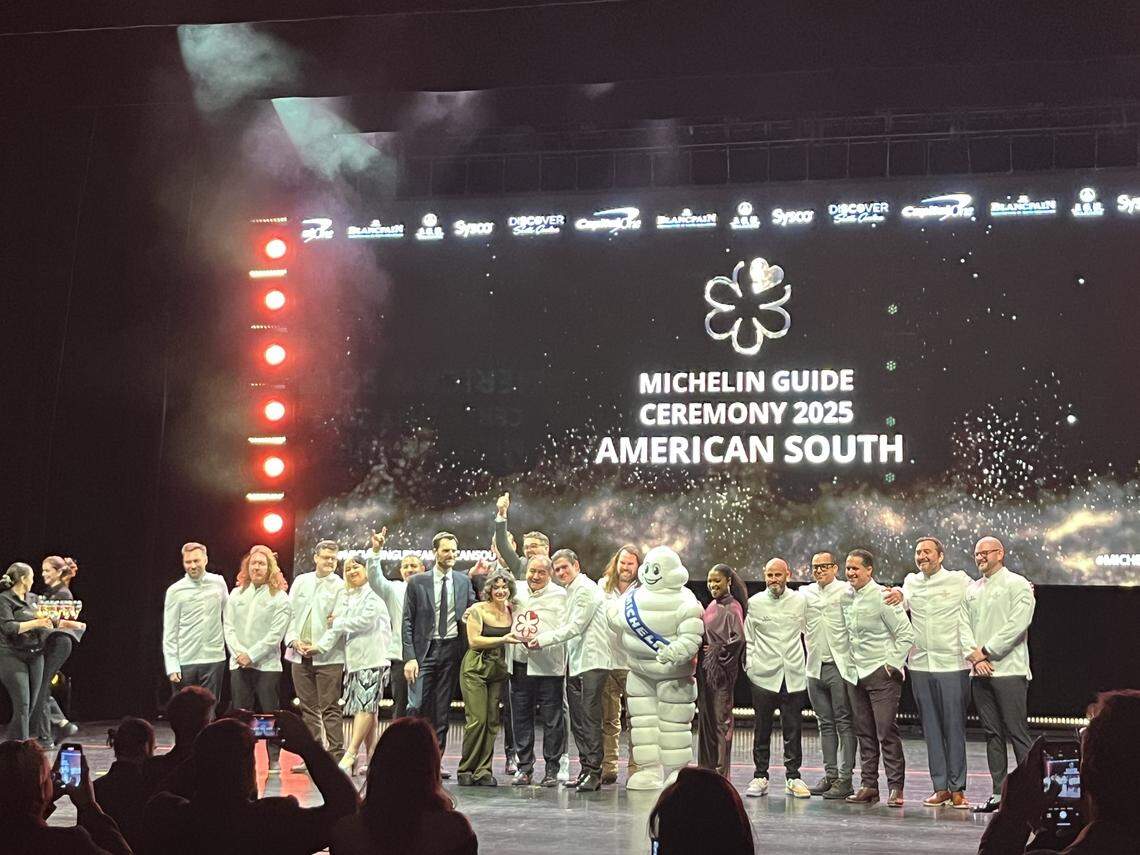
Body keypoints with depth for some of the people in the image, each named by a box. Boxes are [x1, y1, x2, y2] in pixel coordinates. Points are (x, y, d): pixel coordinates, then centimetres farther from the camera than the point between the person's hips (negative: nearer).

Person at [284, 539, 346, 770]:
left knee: (330, 709, -4)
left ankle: (336, 756, 0)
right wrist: (294, 640, -4)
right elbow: (290, 614, 10)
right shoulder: (301, 581, 11)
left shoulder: (340, 587, -2)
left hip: (328, 657, -5)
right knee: (308, 709, 11)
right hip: (299, 655, 5)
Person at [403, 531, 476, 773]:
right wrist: (409, 657, -9)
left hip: (452, 650, 2)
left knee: (442, 710, 5)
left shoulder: (464, 582, 9)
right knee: (419, 707, -10)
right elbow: (407, 622, 0)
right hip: (425, 650, -2)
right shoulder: (417, 582, 2)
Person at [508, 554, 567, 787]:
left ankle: (552, 768, 9)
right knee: (521, 717, 8)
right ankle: (525, 767, 17)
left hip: (548, 665, -4)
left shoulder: (559, 595, -2)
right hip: (520, 663, 4)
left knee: (551, 720, 0)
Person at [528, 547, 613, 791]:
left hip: (592, 661, -10)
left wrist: (543, 639, -10)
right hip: (575, 662, 10)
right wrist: (538, 635, 10)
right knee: (578, 721, 9)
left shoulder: (586, 589, -9)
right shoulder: (570, 592, 20)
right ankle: (586, 770, 14)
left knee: (590, 718, -11)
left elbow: (575, 627, -15)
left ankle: (594, 771, -9)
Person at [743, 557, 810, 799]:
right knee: (762, 729, 3)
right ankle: (760, 777, 11)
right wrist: (749, 666, 0)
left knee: (793, 728, 3)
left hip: (794, 675, 1)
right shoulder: (754, 603, 4)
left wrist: (810, 666, 11)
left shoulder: (800, 601, 7)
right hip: (764, 676, -1)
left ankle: (793, 777, 11)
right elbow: (747, 639, 7)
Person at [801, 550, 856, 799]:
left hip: (840, 665, -5)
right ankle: (830, 775, 16)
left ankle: (845, 779, -1)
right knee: (825, 724, 11)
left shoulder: (847, 591, -3)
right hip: (815, 666, 5)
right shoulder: (805, 593, 10)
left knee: (844, 723, -3)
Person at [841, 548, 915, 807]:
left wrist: (893, 664, -11)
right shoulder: (846, 597, 9)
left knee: (887, 732, -7)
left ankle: (896, 787, -1)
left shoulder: (882, 597, -12)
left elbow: (906, 634, -11)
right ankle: (868, 785, 15)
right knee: (864, 732, 9)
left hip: (881, 672, -7)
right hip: (856, 673, 7)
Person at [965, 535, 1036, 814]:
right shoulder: (972, 589, 18)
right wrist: (973, 656, -2)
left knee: (1017, 732, -8)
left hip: (1008, 671, -6)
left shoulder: (1018, 585, -2)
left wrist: (985, 651, -11)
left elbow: (1017, 625, -12)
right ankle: (999, 793, 11)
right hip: (979, 673, 6)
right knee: (992, 733, 7)